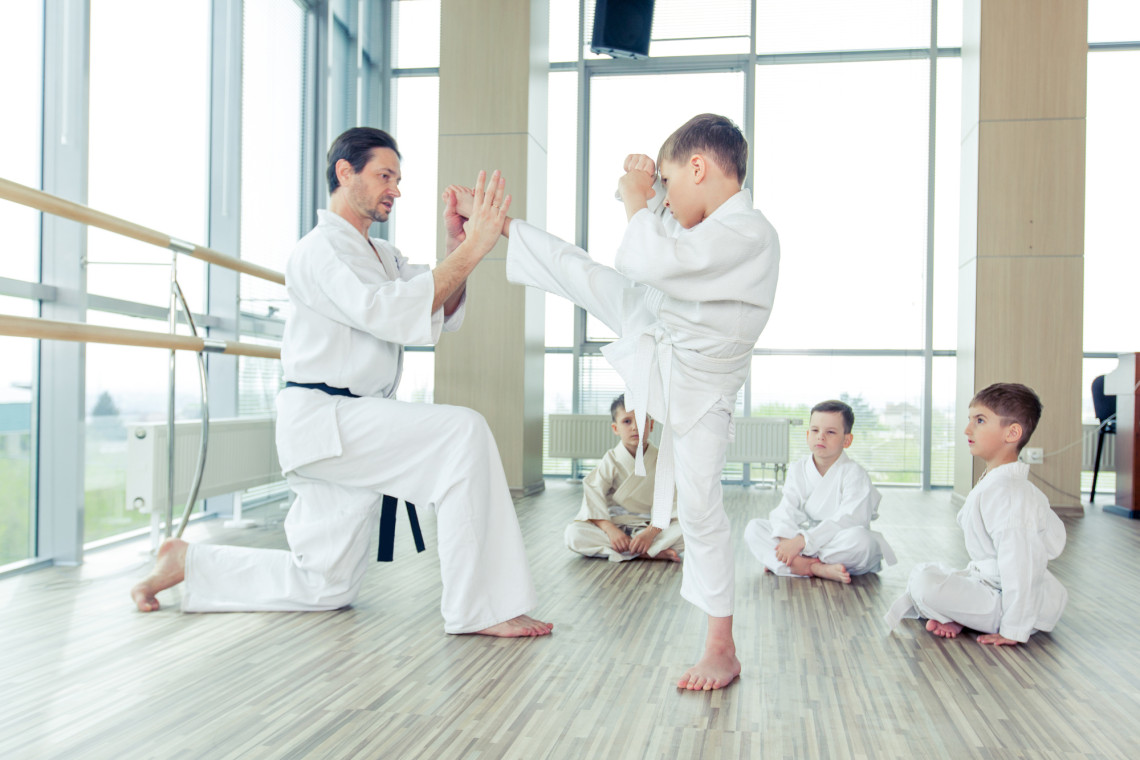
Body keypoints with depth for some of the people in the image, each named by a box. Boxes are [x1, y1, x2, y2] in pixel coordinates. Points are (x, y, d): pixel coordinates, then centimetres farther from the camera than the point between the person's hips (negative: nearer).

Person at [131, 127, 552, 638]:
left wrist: (458, 248, -8)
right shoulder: (321, 249, -9)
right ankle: (478, 608, -23)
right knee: (463, 432, -27)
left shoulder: (382, 255, 20)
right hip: (323, 418, -9)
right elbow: (390, 314, -26)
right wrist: (468, 253, -27)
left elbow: (441, 315, 7)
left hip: (349, 424, 9)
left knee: (326, 586, 13)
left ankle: (187, 562, 27)